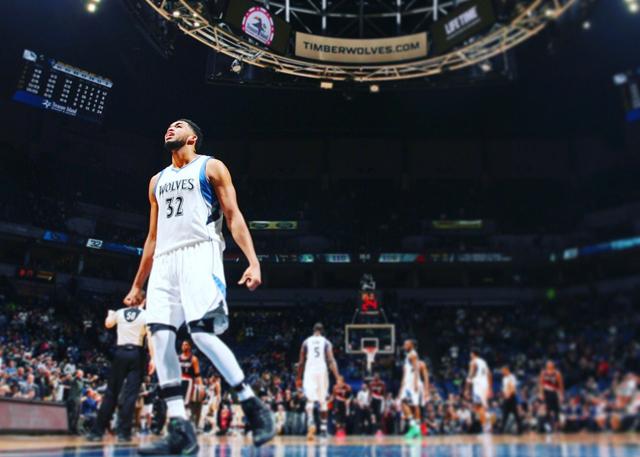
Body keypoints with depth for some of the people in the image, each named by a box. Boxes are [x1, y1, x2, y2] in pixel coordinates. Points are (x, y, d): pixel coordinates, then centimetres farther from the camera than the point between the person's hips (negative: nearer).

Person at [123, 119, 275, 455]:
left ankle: (254, 408, -5)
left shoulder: (211, 167, 9)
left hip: (199, 253, -6)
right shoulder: (158, 181, 26)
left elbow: (234, 217, 0)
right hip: (165, 260, 6)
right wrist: (137, 285, 23)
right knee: (160, 337, -9)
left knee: (202, 333, -20)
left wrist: (253, 262, -14)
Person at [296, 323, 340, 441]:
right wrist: (337, 377, -8)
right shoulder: (326, 342, 8)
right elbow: (331, 361, -4)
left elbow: (301, 362, 10)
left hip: (309, 371, 0)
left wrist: (299, 378, 18)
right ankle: (323, 428, 18)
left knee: (310, 400, -5)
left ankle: (311, 421, -32)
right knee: (323, 402, 13)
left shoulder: (306, 342, 11)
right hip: (322, 371, 0)